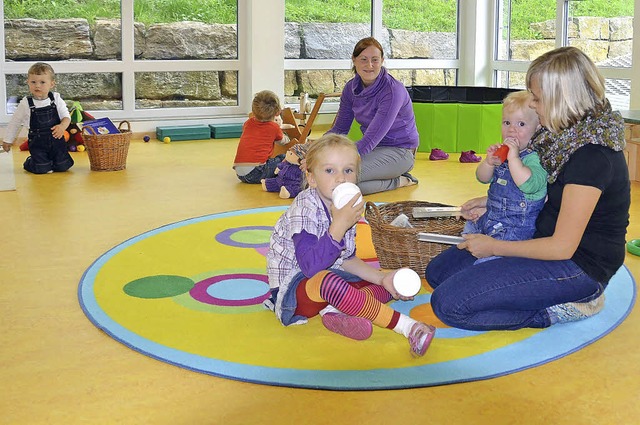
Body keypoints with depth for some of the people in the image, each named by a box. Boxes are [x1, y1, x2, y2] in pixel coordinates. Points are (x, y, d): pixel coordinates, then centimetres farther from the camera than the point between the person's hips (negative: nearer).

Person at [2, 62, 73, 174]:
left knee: (63, 166, -6)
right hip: (37, 141, -1)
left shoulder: (56, 99, -4)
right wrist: (8, 140, 12)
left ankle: (49, 160, 28)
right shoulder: (25, 104, -6)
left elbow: (66, 116, -2)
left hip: (56, 139, 2)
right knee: (41, 169, -13)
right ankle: (29, 162, 23)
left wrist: (62, 126, -24)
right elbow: (15, 122, 6)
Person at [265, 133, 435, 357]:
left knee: (389, 285, 4)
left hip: (327, 277, 9)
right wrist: (339, 225, -36)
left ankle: (333, 311, -23)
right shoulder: (305, 209, -22)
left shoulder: (345, 207, 3)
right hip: (293, 289, -9)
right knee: (329, 283, -40)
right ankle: (407, 326, -34)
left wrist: (382, 278, 0)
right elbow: (311, 267, -33)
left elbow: (346, 259, 13)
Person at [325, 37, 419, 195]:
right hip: (373, 147, 9)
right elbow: (340, 128, 6)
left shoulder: (393, 90, -23)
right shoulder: (351, 87, 0)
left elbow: (371, 139, -29)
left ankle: (398, 181, -7)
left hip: (399, 151, -8)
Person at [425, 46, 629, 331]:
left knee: (448, 303, -20)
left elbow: (562, 246, -22)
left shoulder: (592, 154, -24)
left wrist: (493, 247, -12)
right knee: (438, 271, 10)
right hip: (545, 242, 10)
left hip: (579, 267, -10)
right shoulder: (569, 134, 4)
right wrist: (493, 203, 13)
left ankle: (558, 311, -7)